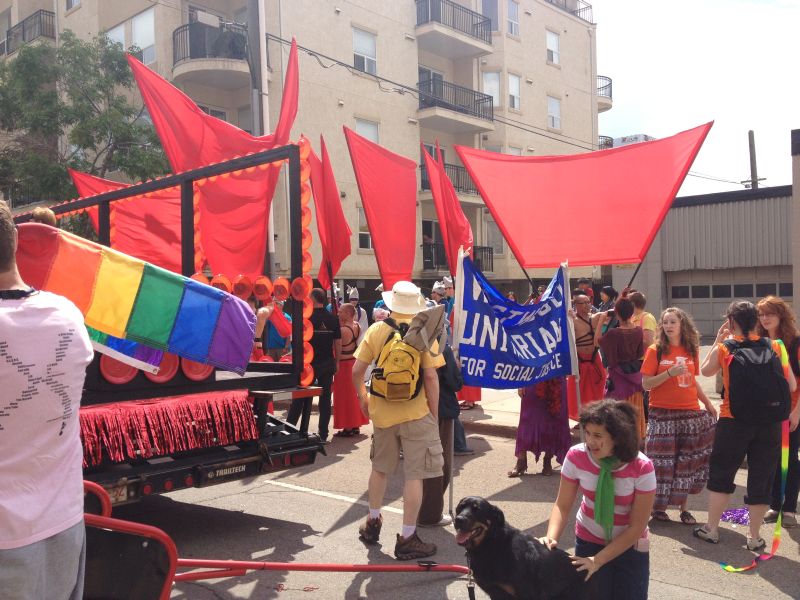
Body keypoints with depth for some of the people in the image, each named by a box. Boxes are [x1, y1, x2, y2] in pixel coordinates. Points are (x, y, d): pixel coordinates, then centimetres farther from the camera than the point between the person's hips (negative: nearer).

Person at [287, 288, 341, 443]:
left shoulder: (307, 317, -8)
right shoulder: (333, 319, 2)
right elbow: (338, 343, 4)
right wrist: (336, 363, 12)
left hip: (309, 363, -2)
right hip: (328, 364, 3)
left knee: (299, 398, 7)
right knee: (325, 398, 6)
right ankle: (323, 435, 7)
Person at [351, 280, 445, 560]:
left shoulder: (375, 330, -1)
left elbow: (356, 371, -1)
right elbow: (431, 377, -13)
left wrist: (363, 398, 16)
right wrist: (435, 414, -3)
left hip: (381, 411, 4)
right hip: (415, 413, -4)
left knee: (380, 468, 22)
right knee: (414, 475, 4)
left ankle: (373, 522, 37)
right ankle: (407, 538, 8)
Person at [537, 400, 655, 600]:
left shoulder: (641, 468, -24)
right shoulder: (576, 457, -19)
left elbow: (637, 526, -18)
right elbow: (562, 506, -13)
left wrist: (598, 560, -23)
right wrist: (551, 537, -32)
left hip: (630, 546, -1)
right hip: (588, 541, 1)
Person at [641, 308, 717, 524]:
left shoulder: (691, 350, 8)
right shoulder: (655, 350, -4)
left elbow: (692, 380, 18)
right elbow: (646, 384, -8)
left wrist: (708, 403, 12)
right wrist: (669, 372, -20)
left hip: (691, 413, 4)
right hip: (663, 415, -4)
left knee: (688, 463, 6)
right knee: (662, 463, 0)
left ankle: (684, 507, 17)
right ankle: (658, 506, 15)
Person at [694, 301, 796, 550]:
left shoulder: (723, 349, -4)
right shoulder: (776, 347, -1)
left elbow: (705, 371, 14)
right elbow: (791, 385, 0)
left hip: (733, 420, -1)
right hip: (769, 421, 1)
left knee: (720, 474, 14)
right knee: (761, 479, 10)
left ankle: (711, 529, 21)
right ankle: (754, 537, 17)